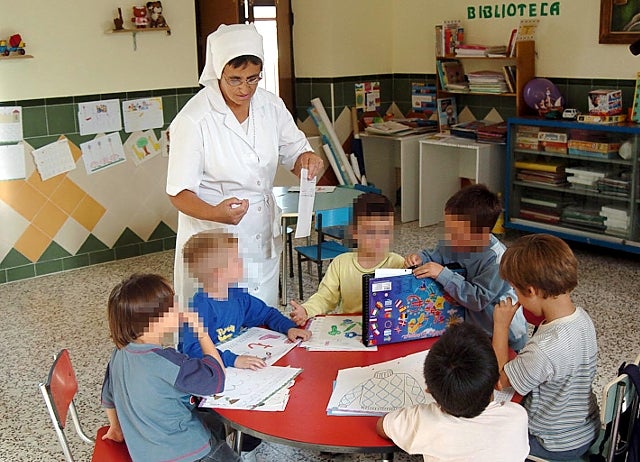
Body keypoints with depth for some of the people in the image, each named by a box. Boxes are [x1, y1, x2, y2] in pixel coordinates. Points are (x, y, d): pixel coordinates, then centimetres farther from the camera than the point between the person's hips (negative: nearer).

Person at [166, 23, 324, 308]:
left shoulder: (271, 106, -2)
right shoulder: (193, 120, -18)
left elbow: (294, 154, 9)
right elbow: (179, 194, -16)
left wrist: (308, 161, -16)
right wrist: (217, 213, -35)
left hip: (263, 241, 5)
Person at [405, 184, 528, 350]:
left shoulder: (497, 260, -25)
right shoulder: (457, 243, -3)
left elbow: (478, 299, -27)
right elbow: (435, 255, 15)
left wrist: (443, 274, -27)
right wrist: (419, 258, -7)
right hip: (472, 324, 6)